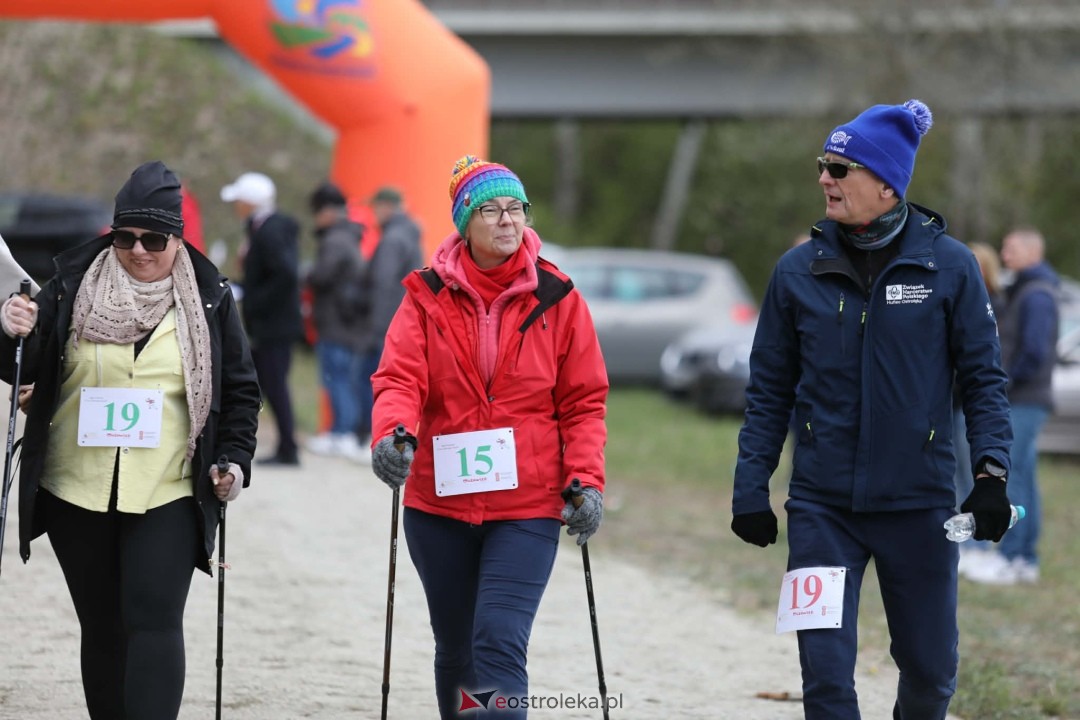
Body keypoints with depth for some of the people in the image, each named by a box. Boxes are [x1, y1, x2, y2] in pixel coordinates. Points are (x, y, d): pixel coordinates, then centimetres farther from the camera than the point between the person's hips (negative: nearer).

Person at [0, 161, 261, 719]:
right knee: (101, 626, 9)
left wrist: (234, 459, -3)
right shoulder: (74, 289, 3)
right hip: (76, 493, 2)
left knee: (154, 622, -13)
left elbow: (240, 390, 10)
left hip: (168, 497, -2)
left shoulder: (209, 300, 3)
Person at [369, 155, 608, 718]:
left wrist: (586, 480, -9)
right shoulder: (428, 296, 1)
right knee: (455, 646, 16)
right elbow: (398, 379, -10)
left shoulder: (556, 299, 1)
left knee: (500, 642, -16)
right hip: (440, 503, 2)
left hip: (527, 507, -2)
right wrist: (393, 434, -31)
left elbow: (583, 401, 3)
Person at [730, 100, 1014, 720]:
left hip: (919, 505, -1)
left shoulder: (949, 265, -3)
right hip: (823, 507, 1)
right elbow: (770, 390, 7)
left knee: (931, 670, 10)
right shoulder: (800, 272, 2)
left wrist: (992, 471, -10)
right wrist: (751, 487, 2)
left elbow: (984, 377, 1)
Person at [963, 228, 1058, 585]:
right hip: (1019, 401, 10)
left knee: (1010, 476, -12)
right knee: (1023, 477, 10)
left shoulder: (1037, 295, -14)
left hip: (1024, 402, -10)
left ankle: (1008, 558, -13)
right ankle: (1026, 559, 13)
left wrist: (1010, 379, -14)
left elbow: (1036, 350, -24)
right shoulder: (1022, 291, 18)